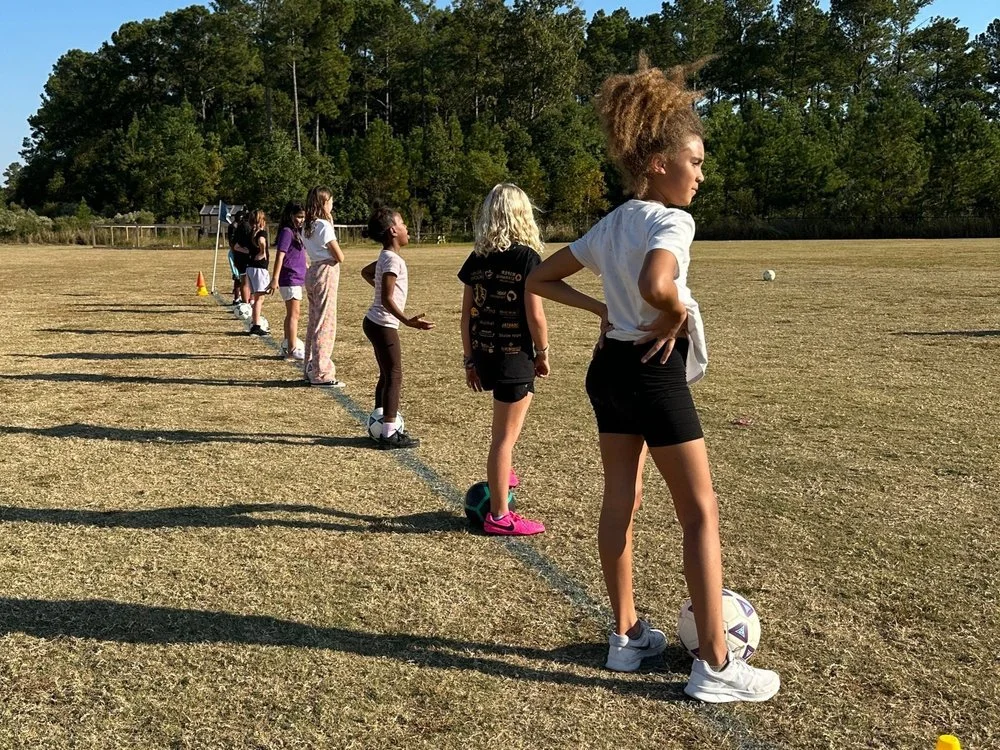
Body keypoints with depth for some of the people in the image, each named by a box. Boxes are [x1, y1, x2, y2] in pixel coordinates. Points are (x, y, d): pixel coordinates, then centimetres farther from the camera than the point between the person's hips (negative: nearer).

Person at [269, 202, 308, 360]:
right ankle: (293, 350, -5)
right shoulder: (286, 232, -13)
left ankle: (287, 346, 23)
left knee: (291, 314, 15)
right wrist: (275, 278, -24)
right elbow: (280, 255, -19)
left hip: (297, 278, 9)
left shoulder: (297, 232, 15)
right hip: (290, 279, -9)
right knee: (294, 314, -7)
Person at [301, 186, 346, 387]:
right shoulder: (324, 226, -14)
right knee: (325, 323, -5)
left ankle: (311, 369, 22)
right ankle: (321, 374, -2)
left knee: (314, 322, 15)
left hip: (312, 272, 9)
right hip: (326, 273, -9)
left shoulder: (306, 227, 12)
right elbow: (340, 257, -14)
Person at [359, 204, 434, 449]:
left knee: (387, 375, 16)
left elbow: (365, 271, 30)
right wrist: (407, 321, -34)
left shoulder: (385, 257, 9)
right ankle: (389, 434, -3)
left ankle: (380, 426, 24)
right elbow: (386, 299, -26)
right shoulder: (393, 260, -19)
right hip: (384, 325, -10)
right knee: (394, 376, -5)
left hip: (376, 323, 10)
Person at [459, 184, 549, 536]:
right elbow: (535, 316, -15)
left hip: (483, 356, 6)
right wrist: (543, 353, -1)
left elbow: (467, 314, 5)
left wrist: (469, 360, 13)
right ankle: (499, 517, 8)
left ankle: (500, 473, 44)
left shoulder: (476, 260, 3)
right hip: (515, 357, -6)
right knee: (505, 436, 1)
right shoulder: (526, 257, -12)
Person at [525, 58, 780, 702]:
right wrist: (673, 321, -17)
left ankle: (627, 635, 27)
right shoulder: (672, 221, -16)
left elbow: (540, 279, 15)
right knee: (701, 513, 1)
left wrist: (601, 310, 8)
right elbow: (656, 286, -38)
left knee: (620, 504, 14)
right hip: (654, 376, -8)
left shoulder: (610, 224, 10)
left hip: (610, 368, 9)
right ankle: (716, 666, 6)